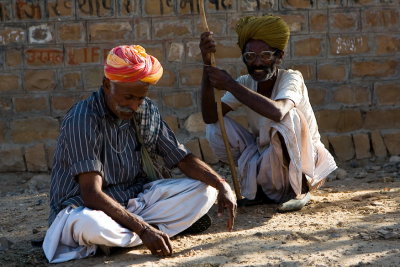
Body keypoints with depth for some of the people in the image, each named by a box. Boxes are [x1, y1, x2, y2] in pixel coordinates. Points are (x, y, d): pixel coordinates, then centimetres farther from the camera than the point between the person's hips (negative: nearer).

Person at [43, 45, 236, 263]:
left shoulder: (146, 112, -1)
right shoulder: (82, 120, -22)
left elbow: (182, 158, 2)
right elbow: (92, 194, -28)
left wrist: (222, 185, -16)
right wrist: (143, 229, -34)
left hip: (135, 200, 6)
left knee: (204, 190, -8)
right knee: (89, 223, -42)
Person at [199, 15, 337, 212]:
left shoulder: (291, 78, -19)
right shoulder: (245, 84, -4)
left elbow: (277, 111, -43)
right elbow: (209, 116, -19)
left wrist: (230, 84, -36)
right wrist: (207, 64, -27)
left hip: (304, 162, -5)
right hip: (264, 157, 5)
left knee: (285, 116, -33)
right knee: (216, 127, -13)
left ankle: (299, 190, -13)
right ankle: (260, 189, 2)